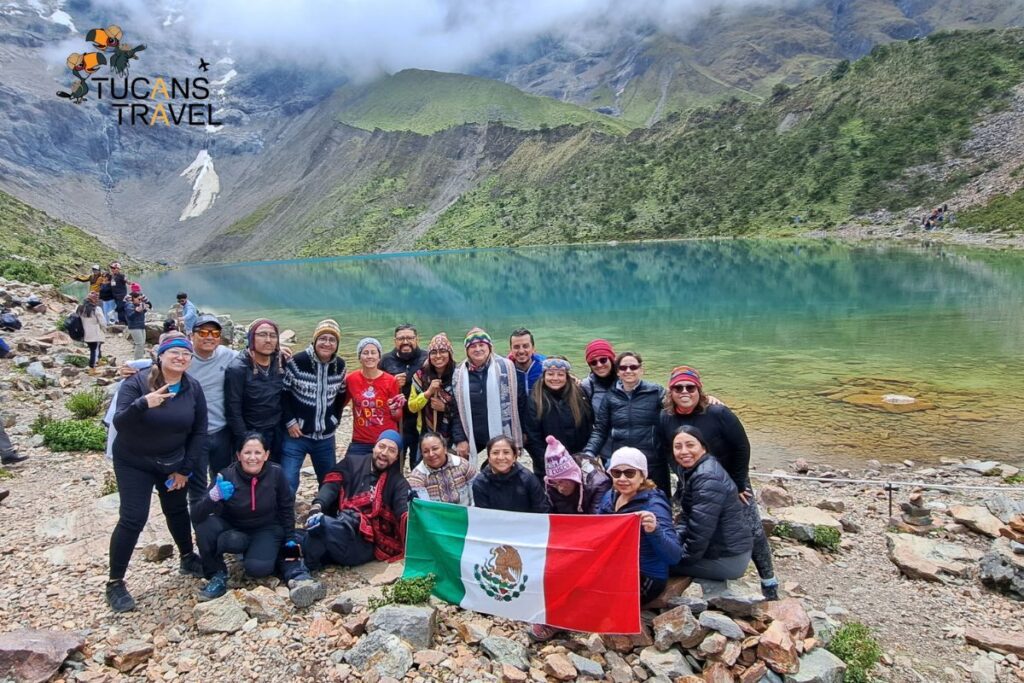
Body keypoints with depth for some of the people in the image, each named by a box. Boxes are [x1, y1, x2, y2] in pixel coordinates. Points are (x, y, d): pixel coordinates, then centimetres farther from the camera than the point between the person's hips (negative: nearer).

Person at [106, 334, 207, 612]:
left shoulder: (193, 388, -8)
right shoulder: (137, 383, -19)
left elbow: (199, 431, -1)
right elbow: (119, 423, -27)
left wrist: (185, 468, -4)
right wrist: (143, 404, -46)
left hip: (172, 462, 4)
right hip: (133, 463, -4)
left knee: (177, 510, 17)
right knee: (133, 519, -9)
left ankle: (188, 557, 39)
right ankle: (115, 583, 6)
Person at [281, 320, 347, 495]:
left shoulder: (340, 366, 1)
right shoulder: (297, 361, -13)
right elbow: (282, 392, -9)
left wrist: (336, 419, 7)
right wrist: (289, 421, -12)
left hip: (326, 436, 5)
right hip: (297, 433, -4)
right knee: (287, 482, -3)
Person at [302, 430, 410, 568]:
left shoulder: (398, 483, 13)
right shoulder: (352, 464, 17)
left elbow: (404, 510, -4)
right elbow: (331, 485, 3)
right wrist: (317, 507, -18)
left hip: (365, 542, -2)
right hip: (336, 527, 2)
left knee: (322, 523, -31)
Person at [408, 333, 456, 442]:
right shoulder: (420, 375, 1)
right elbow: (412, 407, 1)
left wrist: (446, 408, -14)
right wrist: (428, 392, -13)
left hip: (453, 435, -1)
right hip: (426, 435, 1)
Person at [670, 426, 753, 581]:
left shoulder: (707, 479, -24)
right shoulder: (690, 470, 8)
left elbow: (700, 530, -24)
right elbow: (686, 515, 13)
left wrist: (682, 558, -12)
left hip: (727, 558, -9)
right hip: (718, 549, 9)